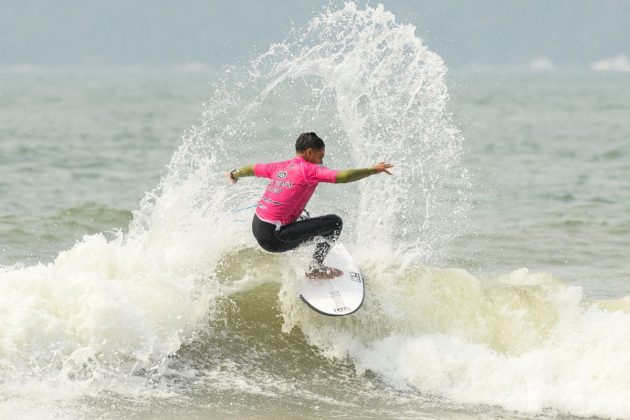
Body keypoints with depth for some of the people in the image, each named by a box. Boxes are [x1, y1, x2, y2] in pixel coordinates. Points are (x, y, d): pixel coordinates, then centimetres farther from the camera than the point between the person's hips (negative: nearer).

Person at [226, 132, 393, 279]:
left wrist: (234, 175, 48)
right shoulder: (310, 170, -9)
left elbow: (251, 169, 29)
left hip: (256, 229, 9)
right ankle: (315, 267, 0)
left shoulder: (279, 167, 11)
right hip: (274, 239, -9)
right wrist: (373, 170, -17)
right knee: (334, 222, -8)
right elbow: (342, 177, -22)